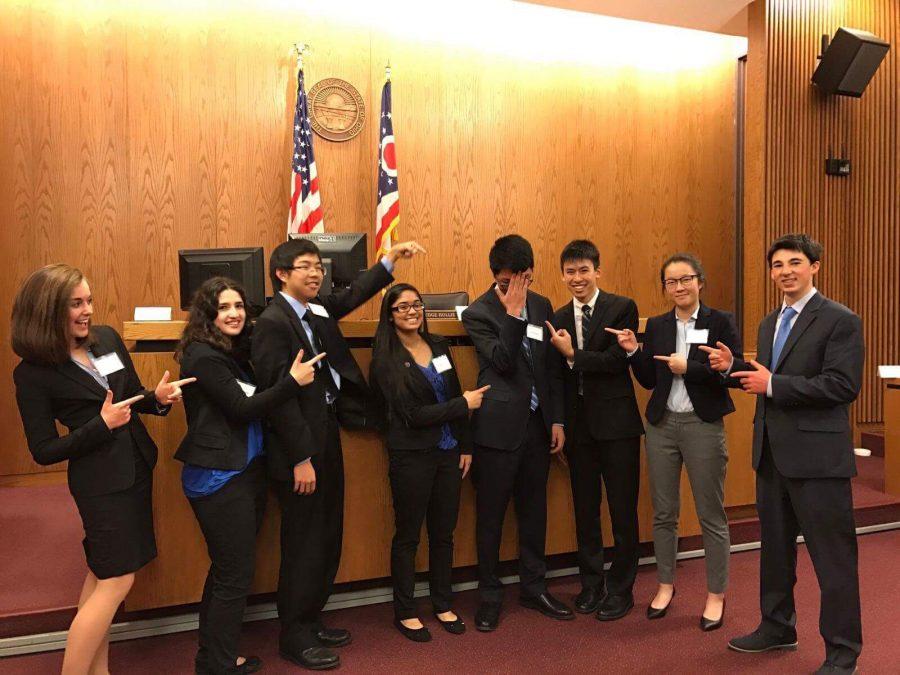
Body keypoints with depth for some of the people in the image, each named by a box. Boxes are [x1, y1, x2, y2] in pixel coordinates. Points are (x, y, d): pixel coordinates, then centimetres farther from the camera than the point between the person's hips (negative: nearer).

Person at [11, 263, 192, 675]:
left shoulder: (107, 337, 0)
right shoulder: (33, 373, -14)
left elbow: (134, 395, 11)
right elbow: (44, 451, -12)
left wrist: (158, 397, -10)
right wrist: (102, 425, -23)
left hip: (135, 468, 6)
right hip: (100, 481, -6)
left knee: (102, 575, 17)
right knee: (117, 582, -1)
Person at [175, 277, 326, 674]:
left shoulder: (234, 351, 12)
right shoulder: (203, 356, -15)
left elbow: (248, 402, 6)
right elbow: (242, 409, -19)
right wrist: (293, 381, -18)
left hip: (244, 473, 9)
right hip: (219, 479, -9)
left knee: (226, 569, 19)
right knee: (235, 576, 1)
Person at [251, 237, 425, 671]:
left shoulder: (316, 310, 8)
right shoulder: (272, 322, -16)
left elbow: (352, 296, 23)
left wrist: (391, 259, 14)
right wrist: (301, 458, -19)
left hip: (326, 438, 9)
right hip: (300, 448, -9)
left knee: (327, 539, 17)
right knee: (304, 545, 4)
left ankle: (310, 621, 34)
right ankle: (294, 636, 22)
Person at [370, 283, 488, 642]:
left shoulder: (439, 346, 6)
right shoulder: (386, 359, -11)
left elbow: (456, 395, 11)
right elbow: (411, 414, -17)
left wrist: (465, 445, 8)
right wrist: (464, 404, -11)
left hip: (448, 451, 5)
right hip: (411, 456, -5)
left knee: (444, 532, 15)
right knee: (407, 535, 9)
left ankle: (442, 604, 33)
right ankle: (405, 612, 26)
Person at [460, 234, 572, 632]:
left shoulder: (541, 306, 8)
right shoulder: (478, 313, -7)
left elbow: (553, 367, 11)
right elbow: (504, 362, -19)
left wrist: (557, 420, 7)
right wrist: (514, 312, -21)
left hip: (537, 424, 5)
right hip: (499, 427, -5)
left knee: (534, 510, 15)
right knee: (490, 516, 5)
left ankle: (533, 587, 32)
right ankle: (489, 596, 22)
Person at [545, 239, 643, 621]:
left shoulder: (622, 308, -4)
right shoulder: (557, 319, 8)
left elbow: (619, 360, -16)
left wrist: (574, 355, -15)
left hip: (616, 424, -4)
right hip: (578, 427, 4)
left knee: (623, 510, 5)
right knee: (585, 510, 14)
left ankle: (620, 589, 22)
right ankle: (591, 584, 30)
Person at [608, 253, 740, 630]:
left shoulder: (720, 322, -3)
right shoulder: (656, 326, 8)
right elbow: (648, 380, 7)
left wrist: (688, 367, -16)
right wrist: (633, 351, -7)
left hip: (703, 425, -3)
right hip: (662, 425, 4)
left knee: (711, 514, 7)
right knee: (663, 512, 13)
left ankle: (716, 594, 23)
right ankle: (665, 585, 30)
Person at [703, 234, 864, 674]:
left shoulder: (840, 321, -10)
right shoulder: (769, 324, 14)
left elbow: (843, 386, -19)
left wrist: (772, 384, -20)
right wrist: (732, 367, 0)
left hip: (816, 455, -8)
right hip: (772, 454, 8)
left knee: (832, 556, 3)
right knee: (774, 547, 19)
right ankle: (777, 628, 36)